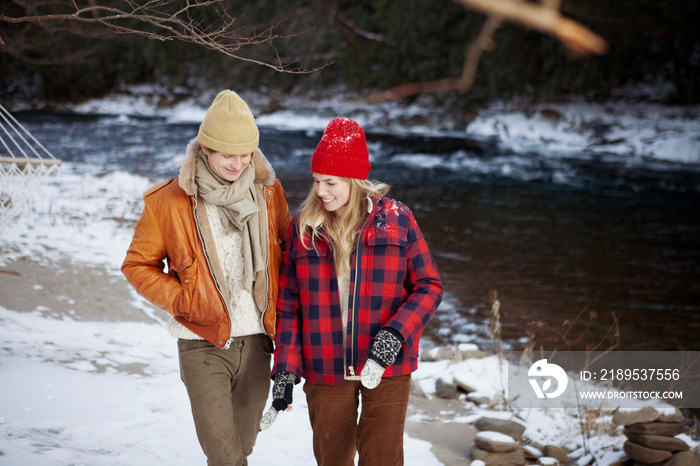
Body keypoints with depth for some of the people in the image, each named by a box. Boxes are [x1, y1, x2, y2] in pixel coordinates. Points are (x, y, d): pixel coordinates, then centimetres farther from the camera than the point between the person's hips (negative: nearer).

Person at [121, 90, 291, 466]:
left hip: (256, 343, 4)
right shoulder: (168, 201, -8)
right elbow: (137, 265, 2)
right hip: (203, 346, -3)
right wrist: (181, 301, -11)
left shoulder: (268, 192, 1)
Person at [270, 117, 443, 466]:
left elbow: (429, 286, -2)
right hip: (324, 370, 2)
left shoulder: (397, 220, -4)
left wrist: (397, 333, -18)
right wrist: (286, 368, -3)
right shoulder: (302, 227, 2)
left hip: (386, 366, -2)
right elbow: (288, 304, 5)